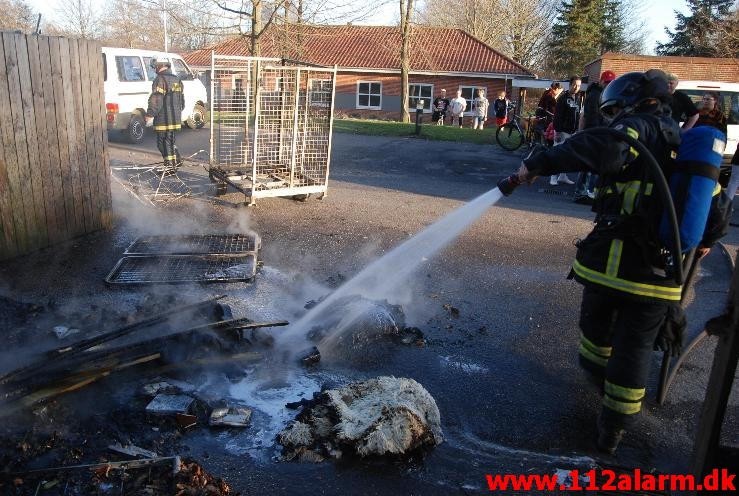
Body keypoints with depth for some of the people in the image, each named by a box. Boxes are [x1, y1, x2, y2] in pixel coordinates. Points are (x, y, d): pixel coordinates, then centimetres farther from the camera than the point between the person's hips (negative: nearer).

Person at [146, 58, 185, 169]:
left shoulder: (160, 80, -13)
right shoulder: (177, 80, 15)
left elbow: (156, 100, -20)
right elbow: (182, 100, 23)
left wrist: (150, 115, -18)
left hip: (164, 119, -9)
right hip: (175, 118, 9)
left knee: (163, 142, -1)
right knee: (170, 140, 21)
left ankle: (170, 165, 1)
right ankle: (177, 161, 26)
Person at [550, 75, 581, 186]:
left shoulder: (577, 99, 12)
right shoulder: (563, 98, -9)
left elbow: (577, 115, 18)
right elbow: (557, 116, -14)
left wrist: (577, 129, 14)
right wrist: (557, 131, -19)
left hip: (572, 132, 7)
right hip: (562, 131, -7)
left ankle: (563, 176, 19)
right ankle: (554, 177, 1)